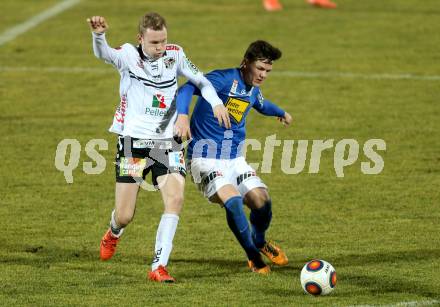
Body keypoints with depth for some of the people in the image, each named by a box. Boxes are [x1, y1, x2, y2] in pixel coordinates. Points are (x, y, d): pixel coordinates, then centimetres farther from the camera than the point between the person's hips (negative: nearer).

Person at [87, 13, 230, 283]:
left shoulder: (175, 55, 2)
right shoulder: (129, 55, -9)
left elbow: (200, 80, 15)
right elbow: (104, 54, -30)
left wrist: (216, 102, -3)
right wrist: (98, 35, -53)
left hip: (167, 142, 2)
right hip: (133, 141, -2)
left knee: (175, 198, -20)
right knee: (125, 216, 0)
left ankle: (159, 266, -14)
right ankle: (114, 232, 39)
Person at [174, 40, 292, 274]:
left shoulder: (253, 90, 11)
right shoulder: (224, 79, -16)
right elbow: (188, 89, -32)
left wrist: (280, 113, 57)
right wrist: (182, 115, -51)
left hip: (234, 160, 7)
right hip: (206, 159, -7)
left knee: (262, 201, -8)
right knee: (232, 200, -27)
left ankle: (259, 242, 25)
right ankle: (253, 257, -8)